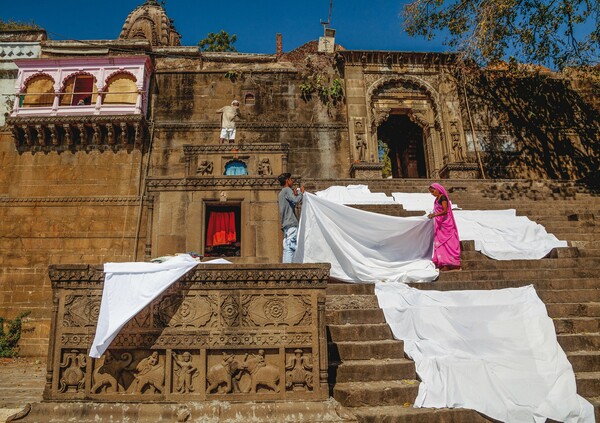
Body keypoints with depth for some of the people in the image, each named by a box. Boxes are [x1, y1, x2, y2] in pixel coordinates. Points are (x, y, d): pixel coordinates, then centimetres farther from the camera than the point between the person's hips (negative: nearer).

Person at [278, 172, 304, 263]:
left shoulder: (281, 193, 25)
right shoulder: (287, 190, -4)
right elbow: (296, 200, -20)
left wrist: (295, 195, 22)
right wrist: (301, 192, -4)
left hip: (285, 224, 10)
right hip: (291, 223, -10)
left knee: (287, 247, 6)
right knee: (291, 247, -13)